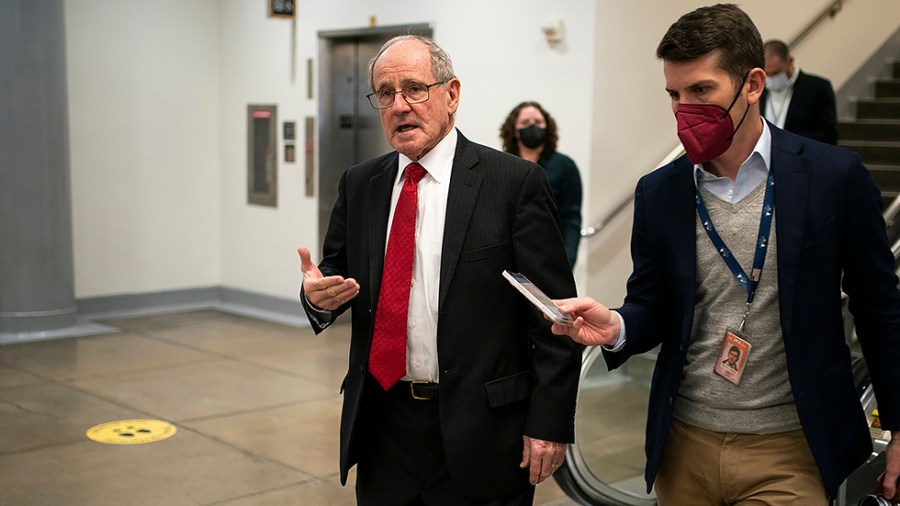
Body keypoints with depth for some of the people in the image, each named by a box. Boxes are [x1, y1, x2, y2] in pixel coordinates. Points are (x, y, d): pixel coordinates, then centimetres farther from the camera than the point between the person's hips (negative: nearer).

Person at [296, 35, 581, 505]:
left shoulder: (515, 182, -8)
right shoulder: (358, 184, 7)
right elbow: (335, 271, 15)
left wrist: (550, 421, -13)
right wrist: (318, 295, -9)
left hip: (481, 432, -4)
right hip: (382, 427, 4)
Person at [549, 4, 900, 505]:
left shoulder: (835, 176, -7)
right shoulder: (658, 192, 1)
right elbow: (651, 310, 8)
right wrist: (615, 327, -15)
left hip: (789, 454, -3)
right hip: (685, 447, 3)